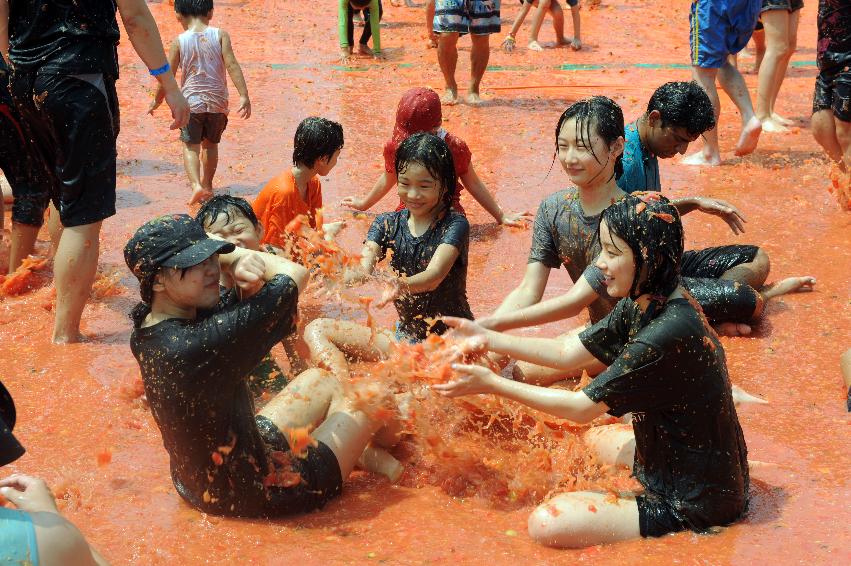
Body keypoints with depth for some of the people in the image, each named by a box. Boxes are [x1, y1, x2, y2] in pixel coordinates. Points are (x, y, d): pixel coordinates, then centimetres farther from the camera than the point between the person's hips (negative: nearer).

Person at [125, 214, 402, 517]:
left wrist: (233, 260, -23)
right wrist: (236, 257, -13)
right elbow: (296, 274, -28)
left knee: (321, 381, 22)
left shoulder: (147, 329, -9)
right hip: (253, 493, -8)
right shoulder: (197, 344, -36)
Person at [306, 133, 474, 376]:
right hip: (407, 335, 6)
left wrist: (398, 285, -51)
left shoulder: (454, 225, -12)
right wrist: (337, 276, -40)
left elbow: (433, 276, -28)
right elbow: (364, 269, -15)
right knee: (316, 330, -3)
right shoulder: (387, 224, 2)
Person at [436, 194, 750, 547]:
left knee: (546, 524, -17)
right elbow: (568, 353, 6)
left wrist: (492, 384, -15)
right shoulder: (642, 304, -1)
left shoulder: (666, 335, -30)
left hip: (696, 503, -10)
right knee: (597, 439, 32)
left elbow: (582, 408, -21)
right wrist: (488, 339, 0)